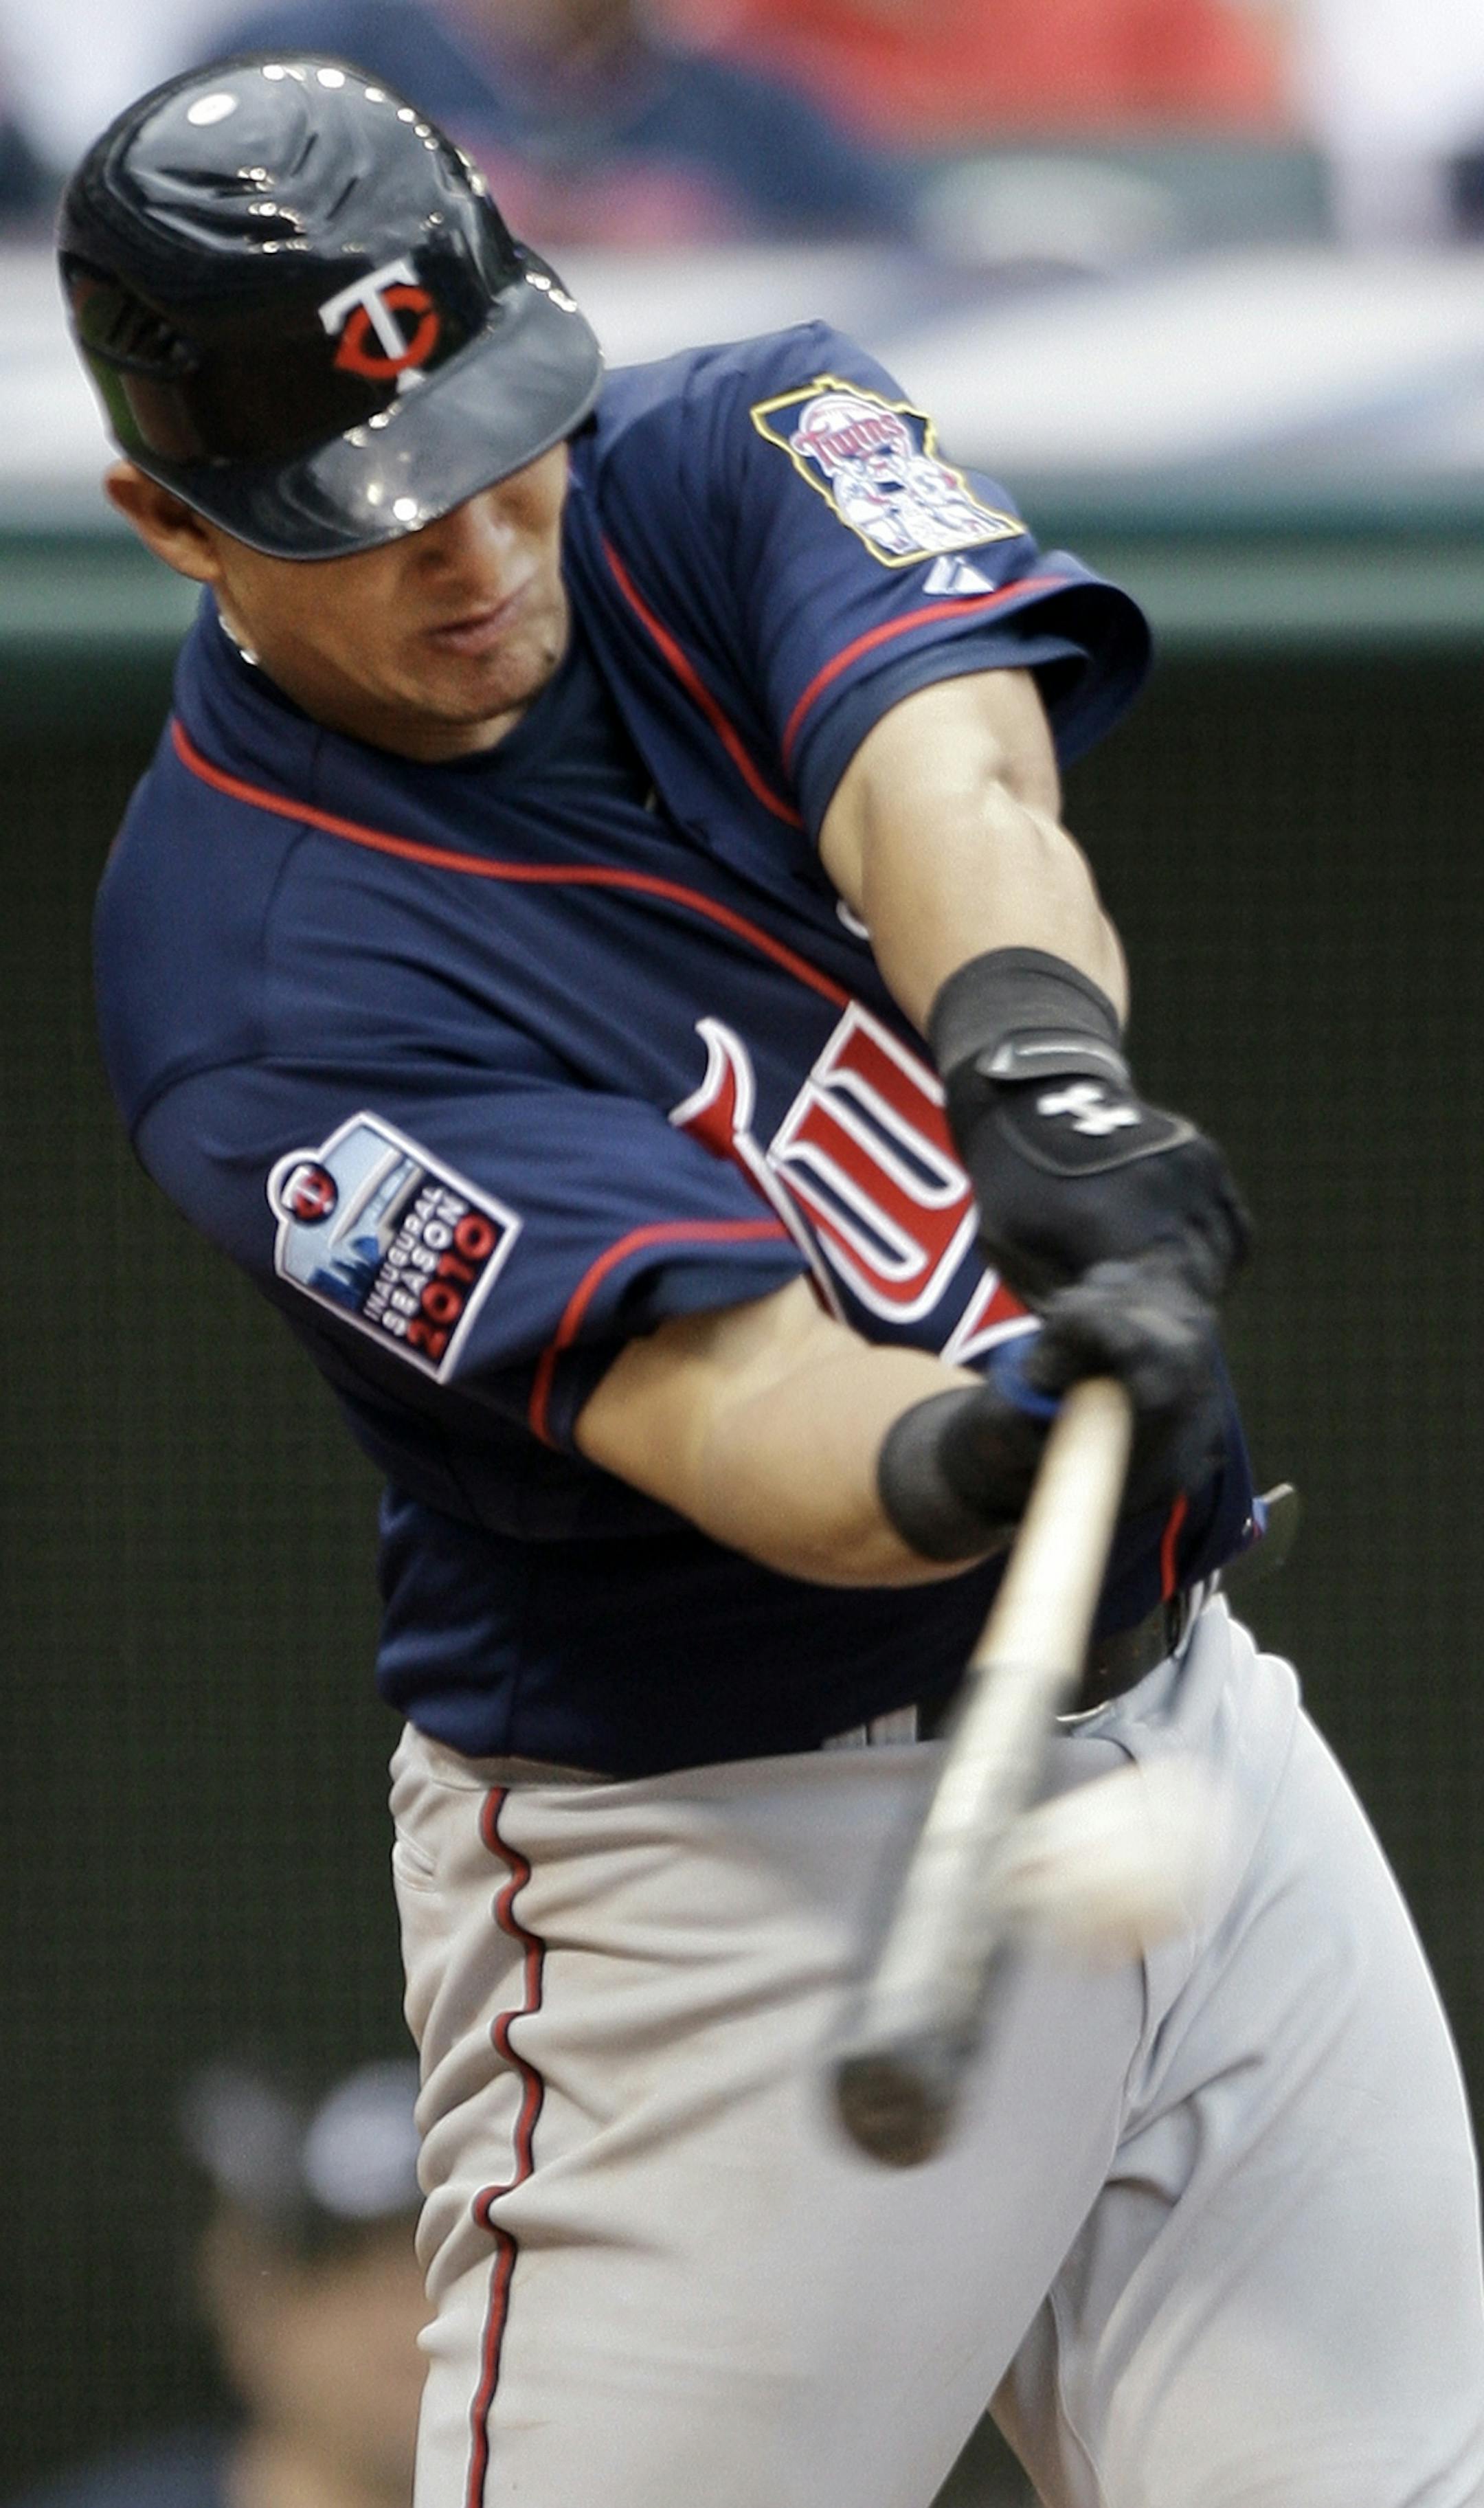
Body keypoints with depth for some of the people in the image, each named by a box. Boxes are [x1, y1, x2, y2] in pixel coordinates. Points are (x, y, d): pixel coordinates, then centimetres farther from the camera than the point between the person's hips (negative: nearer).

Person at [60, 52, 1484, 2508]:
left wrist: (1039, 1057, -45)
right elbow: (718, 1395, -29)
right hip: (733, 1865, -5)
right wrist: (963, 1473, -52)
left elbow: (947, 777, -23)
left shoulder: (731, 460, -2)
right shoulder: (253, 985, -17)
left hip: (1193, 1736, 5)